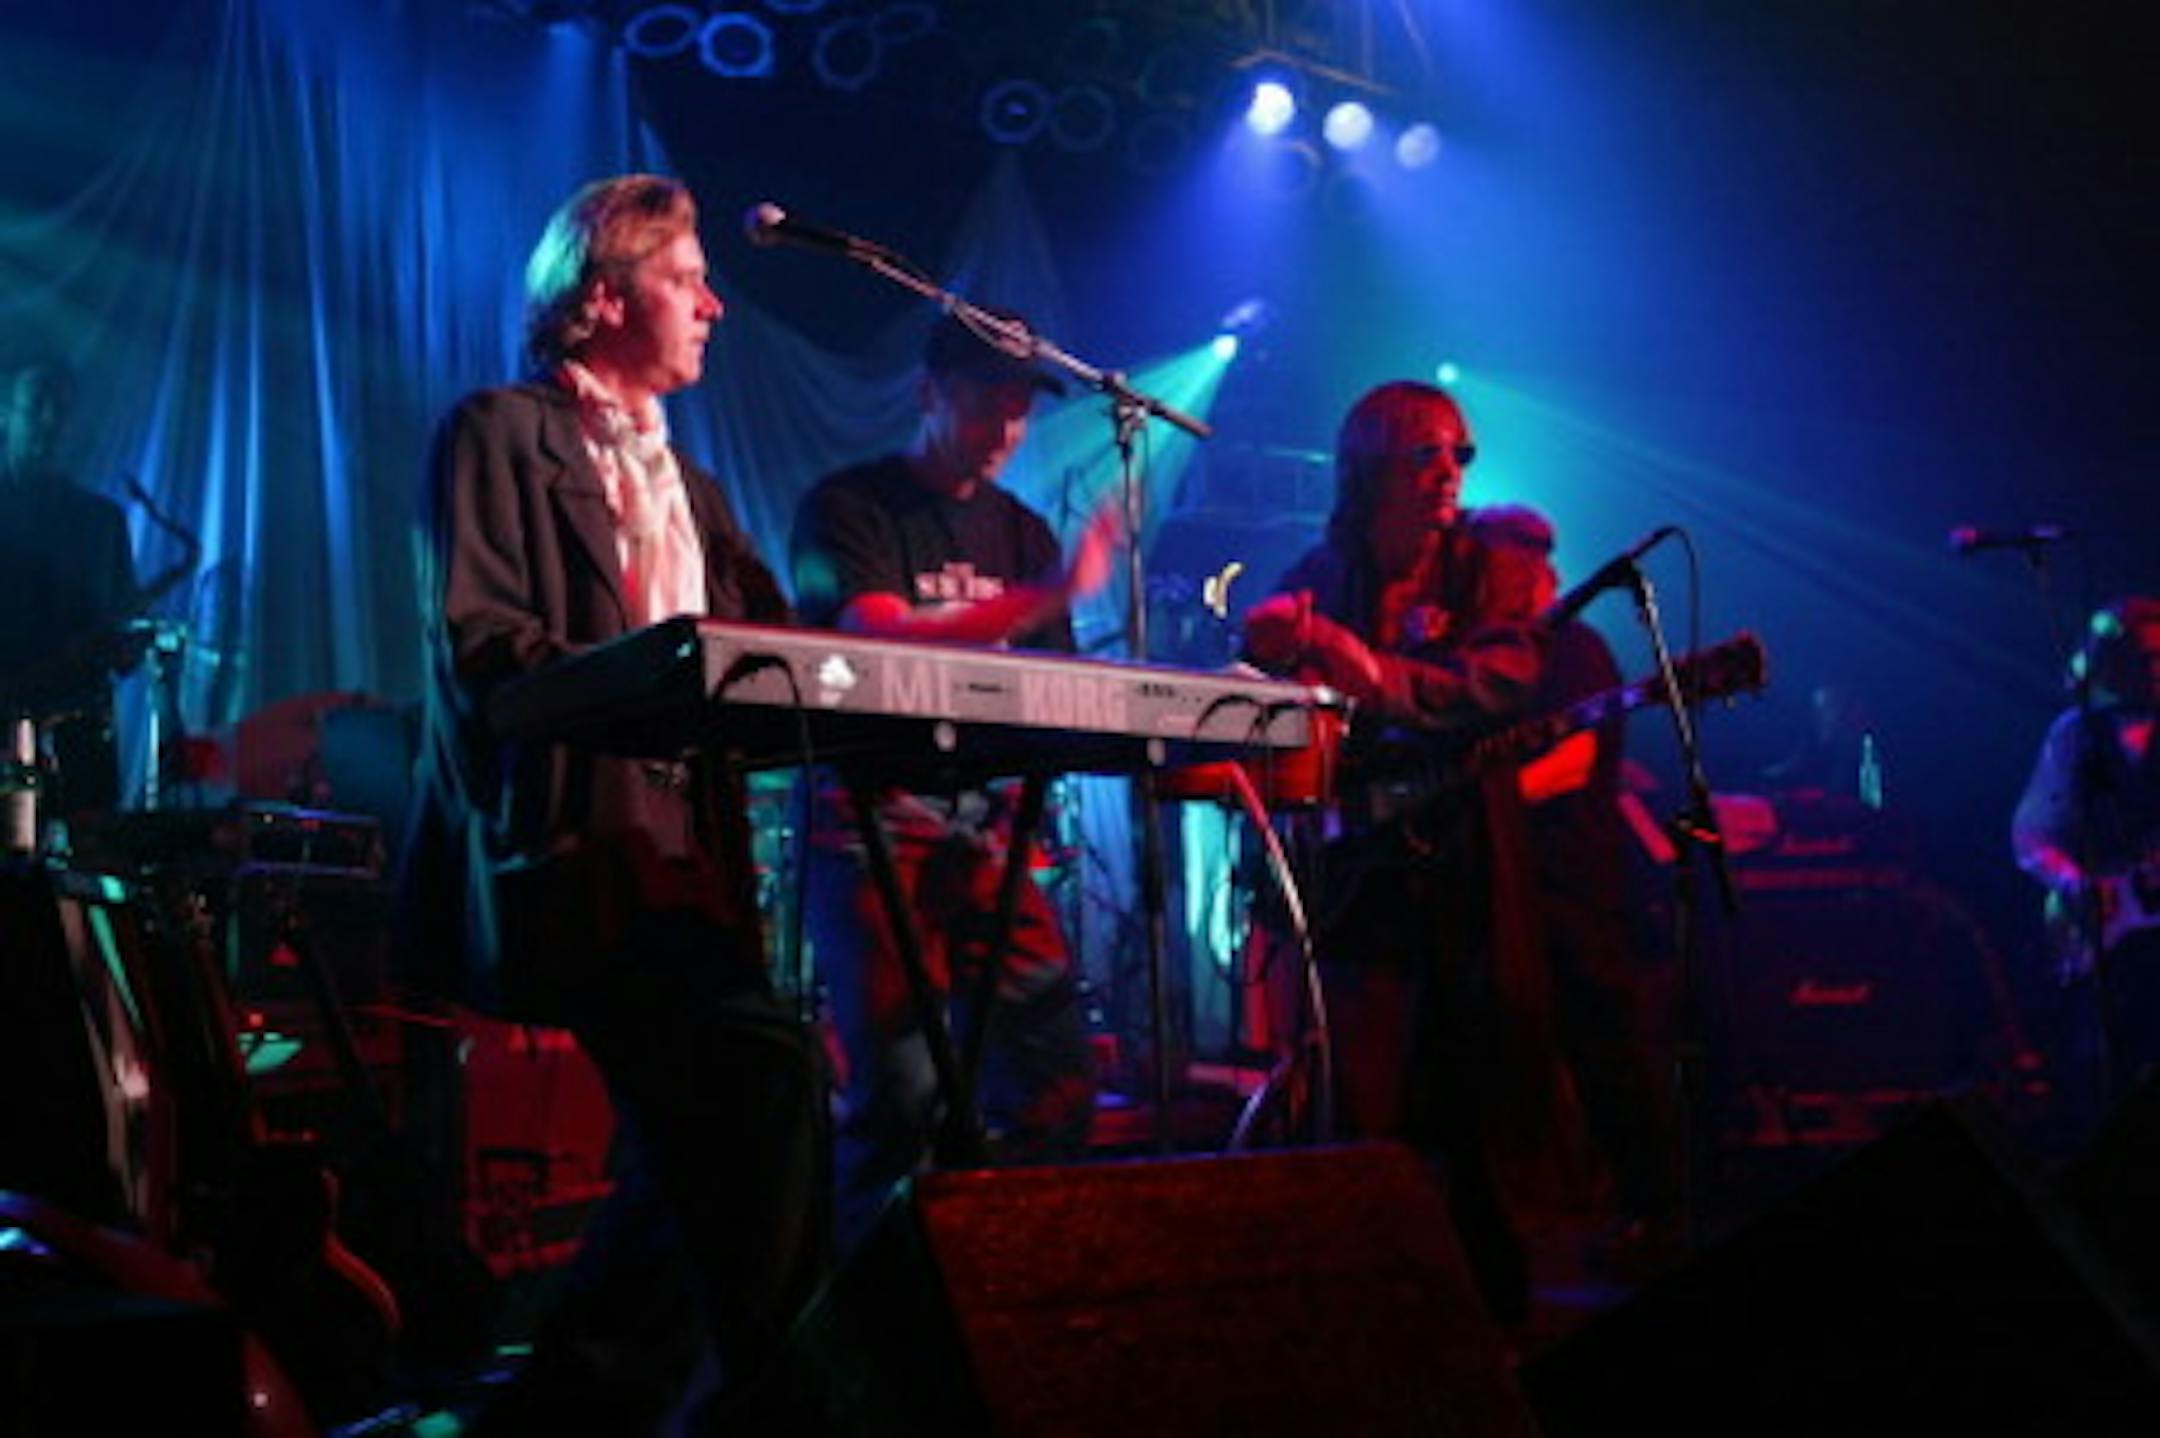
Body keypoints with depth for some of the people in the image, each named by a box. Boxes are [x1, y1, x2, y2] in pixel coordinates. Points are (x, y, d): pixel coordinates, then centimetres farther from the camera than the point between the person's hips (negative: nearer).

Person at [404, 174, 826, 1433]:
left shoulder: (685, 479, 26)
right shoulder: (501, 434, 2)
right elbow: (481, 645, -12)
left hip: (683, 857, 8)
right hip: (563, 855, -8)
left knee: (705, 1138, 3)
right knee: (768, 1072, -25)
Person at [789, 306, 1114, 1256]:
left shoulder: (1022, 534, 19)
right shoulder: (848, 509, 1)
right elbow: (881, 636, -18)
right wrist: (1045, 597, -26)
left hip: (988, 840, 6)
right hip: (873, 832, -5)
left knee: (1058, 1078, -2)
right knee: (901, 1092, -13)